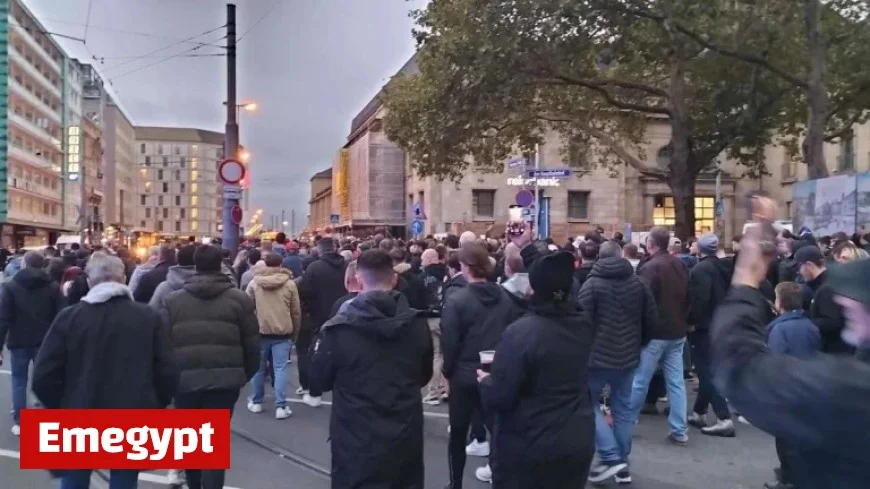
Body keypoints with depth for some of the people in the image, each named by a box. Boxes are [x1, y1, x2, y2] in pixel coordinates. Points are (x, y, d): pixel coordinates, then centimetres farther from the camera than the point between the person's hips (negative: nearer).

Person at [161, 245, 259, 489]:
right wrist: (245, 375, 16)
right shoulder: (239, 299, -1)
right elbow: (252, 345, 1)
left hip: (185, 379, 3)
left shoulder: (173, 299, 5)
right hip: (224, 380, -2)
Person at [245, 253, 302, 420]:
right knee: (280, 369, -1)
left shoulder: (254, 282, 1)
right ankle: (281, 406, -4)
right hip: (282, 333, -1)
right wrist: (294, 331, 18)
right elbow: (296, 311, 5)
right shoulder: (290, 284, 0)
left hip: (260, 331, 1)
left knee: (259, 368, 15)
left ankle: (256, 402, 26)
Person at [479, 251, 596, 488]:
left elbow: (498, 398, -22)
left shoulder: (520, 332, -23)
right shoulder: (585, 326, -5)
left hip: (527, 447, -5)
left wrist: (485, 380, 3)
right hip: (577, 441, 5)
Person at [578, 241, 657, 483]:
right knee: (623, 407, 14)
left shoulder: (592, 284, -12)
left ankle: (610, 458, 0)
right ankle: (622, 464, 20)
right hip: (628, 355, 5)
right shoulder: (639, 283, 2)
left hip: (598, 355, -5)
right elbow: (652, 321, 5)